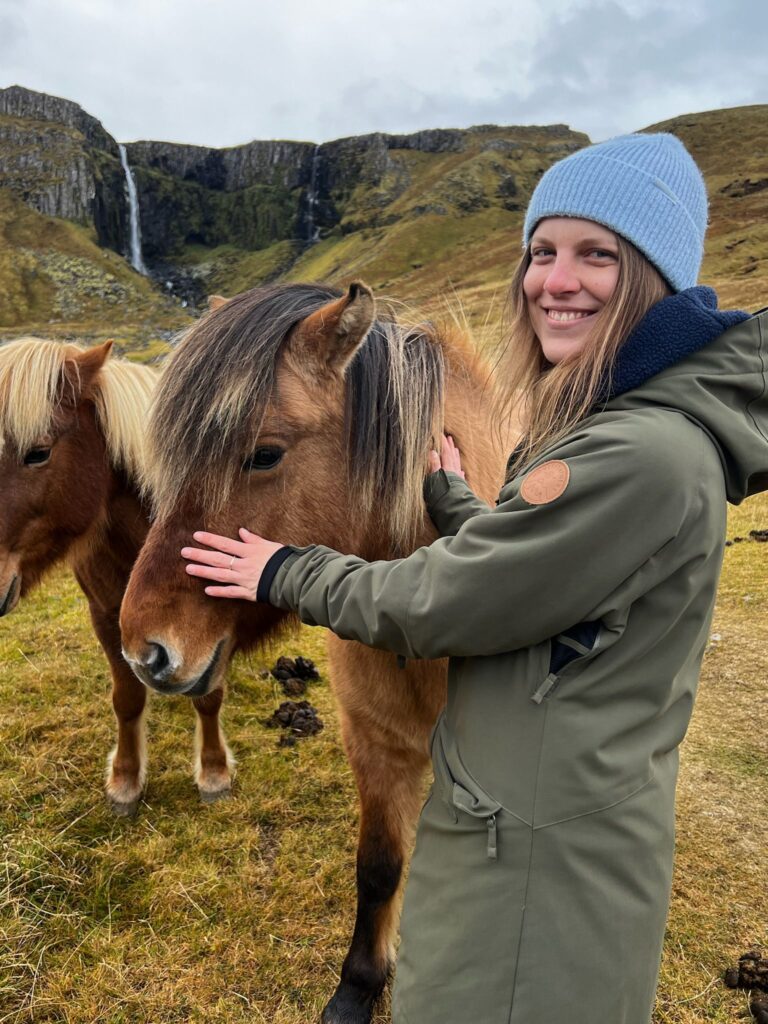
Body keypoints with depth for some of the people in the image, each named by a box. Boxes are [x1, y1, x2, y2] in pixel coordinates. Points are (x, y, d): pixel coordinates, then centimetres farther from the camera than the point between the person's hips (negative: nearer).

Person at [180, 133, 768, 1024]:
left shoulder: (643, 456, -29)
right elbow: (516, 565, 10)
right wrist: (446, 494, 18)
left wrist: (287, 574, -8)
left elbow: (441, 607, -22)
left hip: (538, 856, -9)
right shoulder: (613, 425, 3)